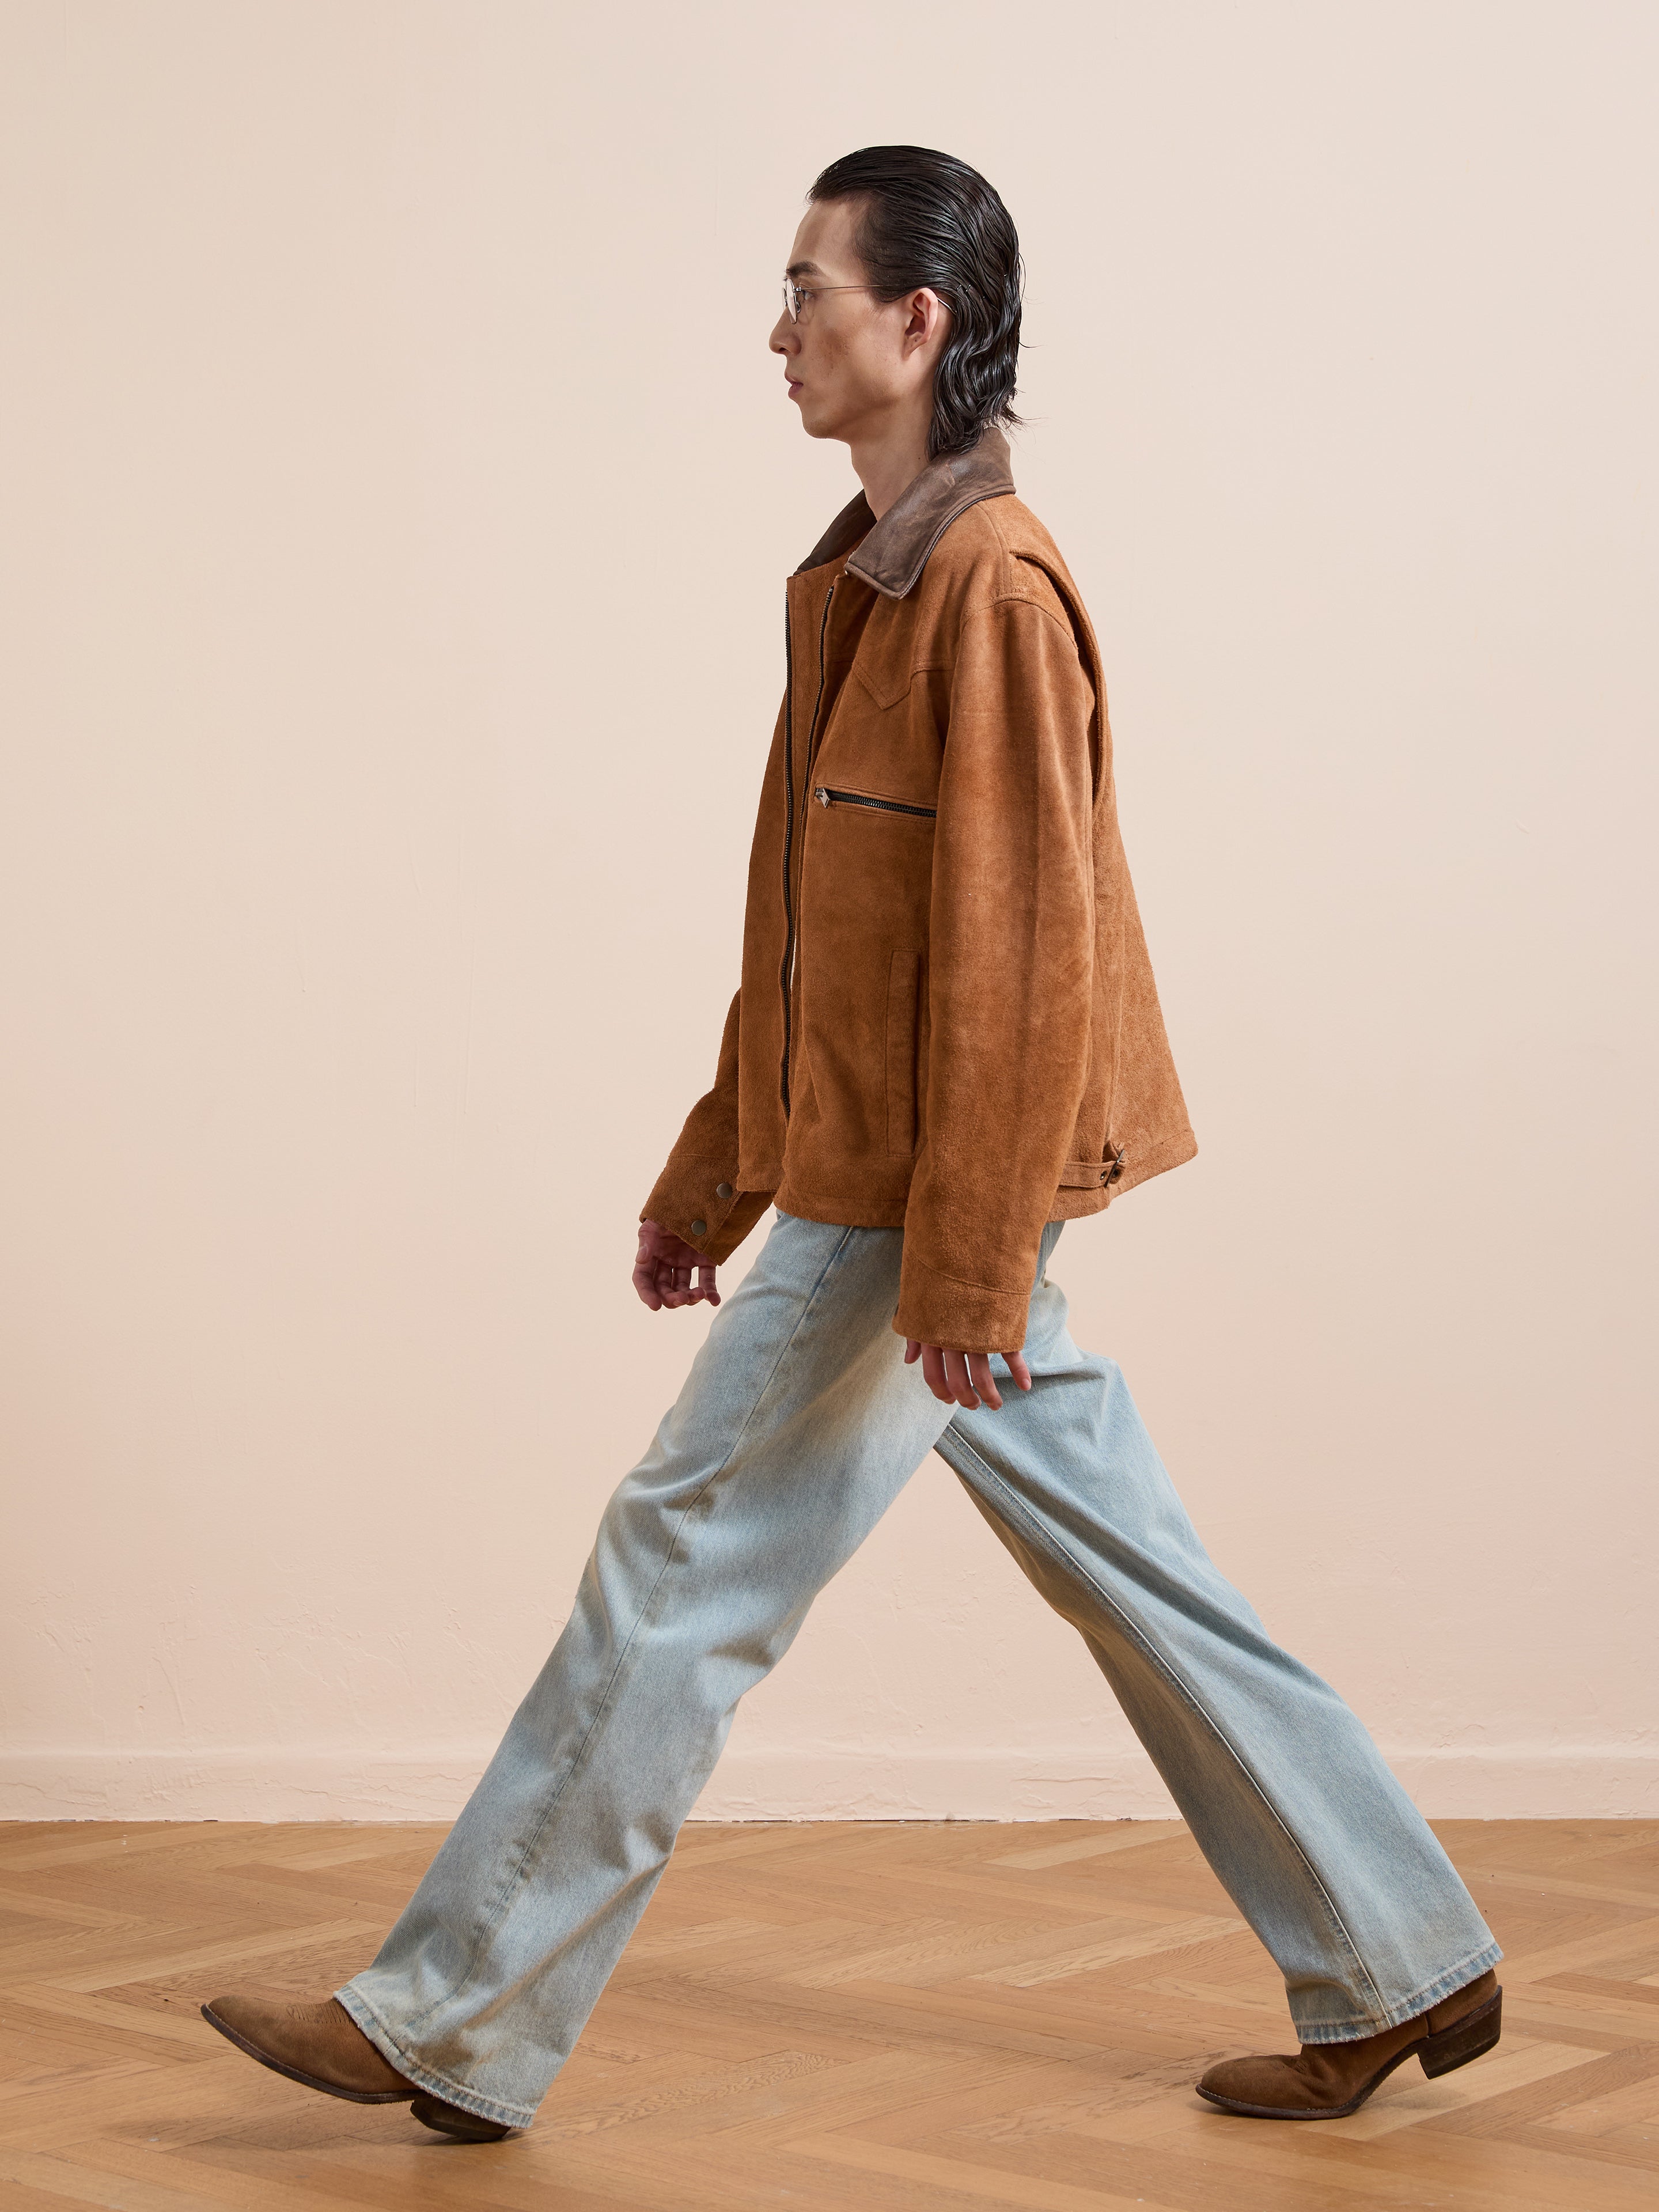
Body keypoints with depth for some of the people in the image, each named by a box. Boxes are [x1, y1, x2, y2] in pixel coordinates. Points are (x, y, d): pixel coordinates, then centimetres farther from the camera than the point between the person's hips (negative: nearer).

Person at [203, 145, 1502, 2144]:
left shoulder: (990, 586, -16)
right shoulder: (867, 575, 14)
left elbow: (1025, 950, -20)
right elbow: (811, 939, 19)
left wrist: (968, 1258, -21)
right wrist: (714, 1173, 21)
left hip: (921, 1202, -10)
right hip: (860, 1176, 10)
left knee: (685, 1570, -2)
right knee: (1135, 1589, 13)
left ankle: (456, 2032, 9)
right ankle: (1398, 1975, 22)